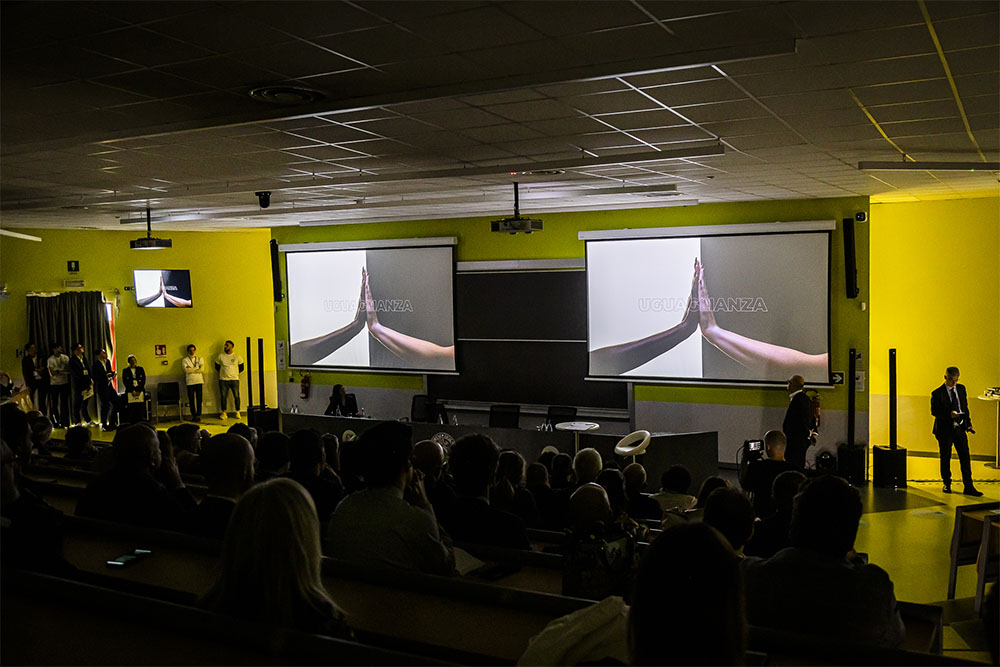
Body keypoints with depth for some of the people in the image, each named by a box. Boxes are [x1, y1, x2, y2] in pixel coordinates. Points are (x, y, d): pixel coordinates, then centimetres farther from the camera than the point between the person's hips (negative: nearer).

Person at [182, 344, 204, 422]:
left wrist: (191, 369, -6)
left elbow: (202, 369, -3)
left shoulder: (200, 359, 13)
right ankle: (193, 415, 5)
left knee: (199, 399, -3)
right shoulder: (185, 360, 8)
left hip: (199, 381, 1)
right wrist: (197, 368, -5)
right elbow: (186, 370, -9)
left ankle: (198, 415, 1)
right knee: (191, 399, -1)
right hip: (190, 382, -1)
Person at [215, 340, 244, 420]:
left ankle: (237, 412, 9)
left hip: (234, 379, 0)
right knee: (223, 396, 0)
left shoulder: (237, 356, 3)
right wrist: (223, 372, 11)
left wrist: (235, 373, 8)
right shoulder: (220, 356, 4)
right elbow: (217, 366, 15)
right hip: (223, 380, 0)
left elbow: (241, 367, 14)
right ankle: (223, 413, 9)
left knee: (236, 396, -2)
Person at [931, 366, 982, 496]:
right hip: (945, 429, -4)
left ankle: (968, 487, 4)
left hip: (960, 428, 4)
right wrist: (949, 414, -24)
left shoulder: (961, 389, 8)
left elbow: (965, 407, 14)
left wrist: (968, 424, 7)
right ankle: (947, 484, 22)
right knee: (945, 458, 6)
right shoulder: (937, 393, -7)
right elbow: (934, 411, -9)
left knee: (965, 457, 0)